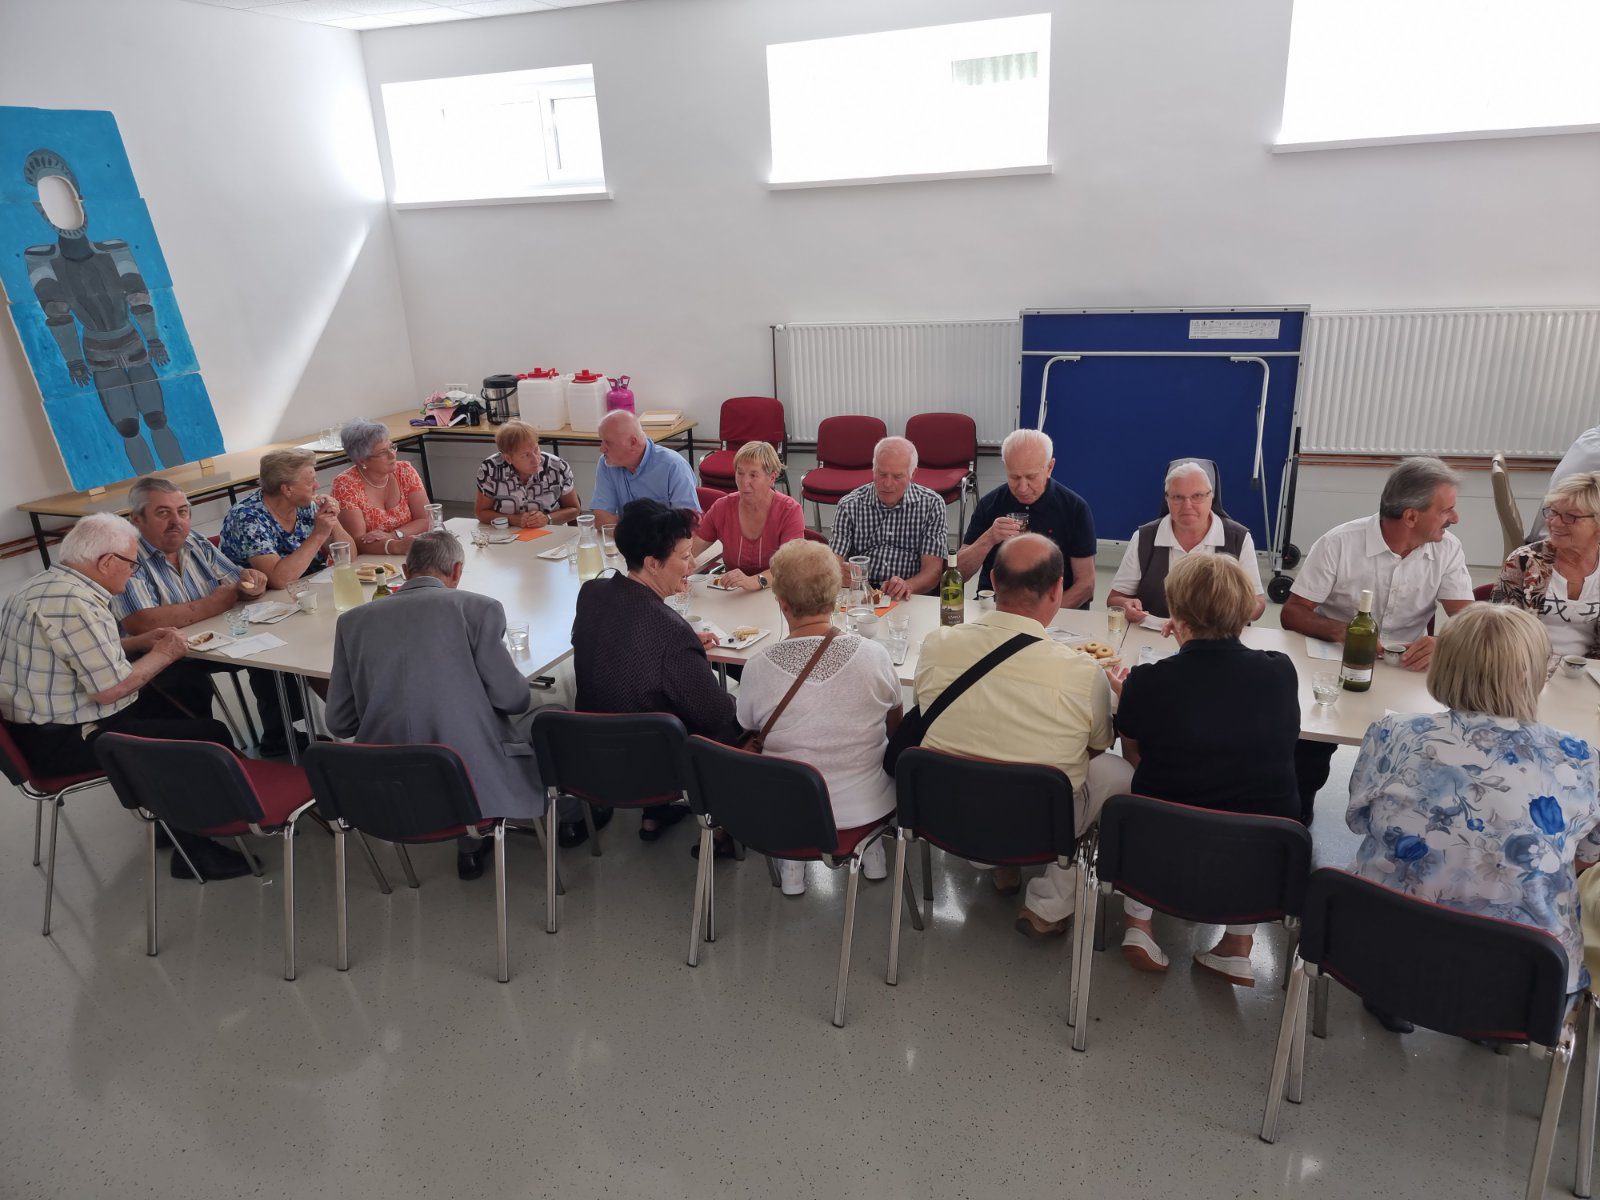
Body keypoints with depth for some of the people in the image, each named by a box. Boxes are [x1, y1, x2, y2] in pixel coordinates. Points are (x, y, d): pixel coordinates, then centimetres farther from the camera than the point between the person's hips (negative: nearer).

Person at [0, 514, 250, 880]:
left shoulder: (48, 582, 8)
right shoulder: (73, 602, -25)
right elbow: (110, 689, -25)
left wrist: (139, 642, 11)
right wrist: (161, 655, -9)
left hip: (44, 722, 11)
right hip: (62, 742, -11)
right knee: (211, 737, -10)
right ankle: (193, 849, 6)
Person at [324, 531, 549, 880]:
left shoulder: (352, 620, 4)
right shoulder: (479, 608, -8)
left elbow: (338, 724, 7)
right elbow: (512, 699, -8)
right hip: (474, 781, -4)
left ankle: (470, 848, 37)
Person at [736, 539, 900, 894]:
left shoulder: (757, 668, -22)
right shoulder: (873, 655, -19)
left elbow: (749, 731, -1)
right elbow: (895, 725, 0)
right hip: (869, 807, 1)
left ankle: (792, 858, 28)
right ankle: (871, 850, 34)